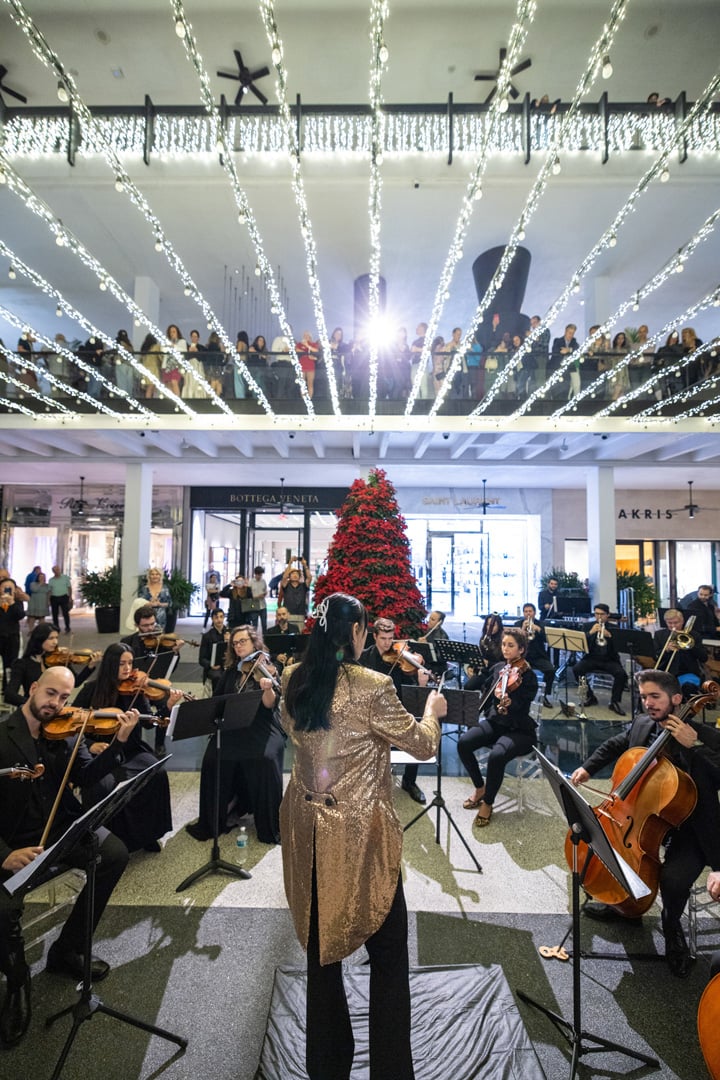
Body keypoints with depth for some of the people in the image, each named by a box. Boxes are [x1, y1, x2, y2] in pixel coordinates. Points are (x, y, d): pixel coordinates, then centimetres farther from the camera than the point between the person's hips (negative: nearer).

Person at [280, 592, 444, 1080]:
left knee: (322, 943, 24)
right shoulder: (372, 687, -23)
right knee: (388, 953, 15)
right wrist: (433, 709, 7)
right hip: (359, 834, -6)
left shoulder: (295, 680, -5)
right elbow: (423, 745, -12)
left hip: (307, 828, 6)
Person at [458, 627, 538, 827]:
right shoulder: (498, 668, 4)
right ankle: (480, 787, 7)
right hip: (495, 722, 6)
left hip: (519, 729, -5)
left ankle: (488, 803, -5)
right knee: (463, 743, -19)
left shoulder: (528, 675, -13)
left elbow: (522, 708, -23)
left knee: (496, 756, -33)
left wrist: (509, 702, -42)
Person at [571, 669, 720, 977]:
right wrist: (588, 767, 3)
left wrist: (694, 745, -36)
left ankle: (672, 929, 11)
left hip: (688, 830, -6)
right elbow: (614, 746, 14)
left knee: (673, 878, -27)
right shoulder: (641, 725, -4)